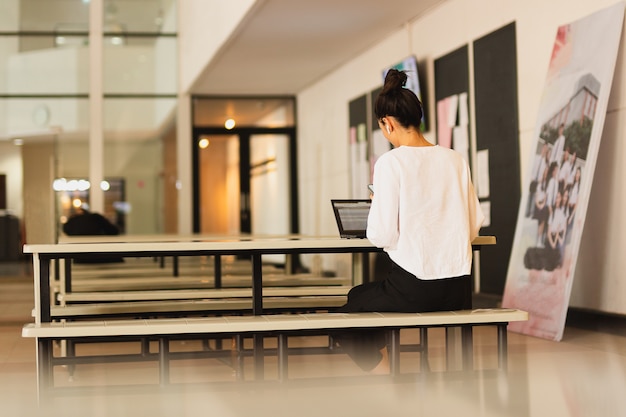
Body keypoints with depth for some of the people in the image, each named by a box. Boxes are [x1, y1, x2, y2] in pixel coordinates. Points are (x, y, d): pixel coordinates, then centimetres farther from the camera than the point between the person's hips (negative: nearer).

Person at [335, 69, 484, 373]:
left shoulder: (391, 162, -11)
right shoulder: (455, 160, 5)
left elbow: (382, 236, -12)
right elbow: (474, 227, 10)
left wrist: (376, 204, 7)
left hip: (412, 290, -6)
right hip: (459, 291, 6)